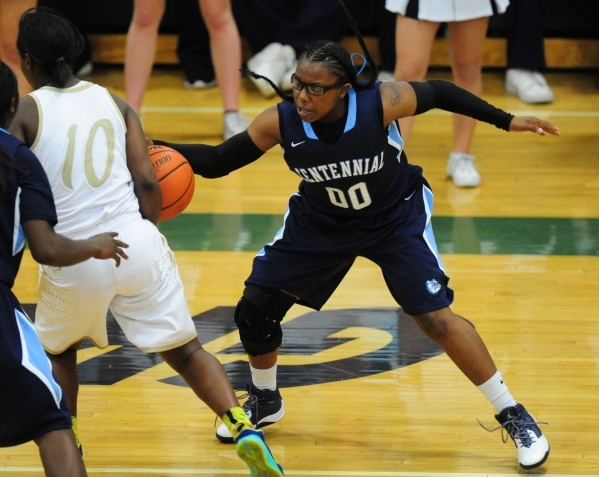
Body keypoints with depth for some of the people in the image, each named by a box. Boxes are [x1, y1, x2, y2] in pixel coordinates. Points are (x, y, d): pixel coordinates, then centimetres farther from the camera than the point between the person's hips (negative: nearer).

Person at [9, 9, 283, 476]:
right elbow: (148, 184, 3)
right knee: (185, 350, 9)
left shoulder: (27, 112, -1)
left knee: (57, 349, 27)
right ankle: (244, 428, -9)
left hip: (73, 258, -2)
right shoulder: (112, 101, 9)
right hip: (136, 243, 2)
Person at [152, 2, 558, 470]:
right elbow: (218, 160, -19)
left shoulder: (381, 103, -33)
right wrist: (163, 151, -36)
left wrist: (506, 120, -10)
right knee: (255, 305, 0)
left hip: (396, 216, -3)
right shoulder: (282, 121, -27)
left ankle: (514, 416, 0)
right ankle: (265, 400, 30)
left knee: (436, 317, -15)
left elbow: (438, 93, -14)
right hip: (321, 221, 3)